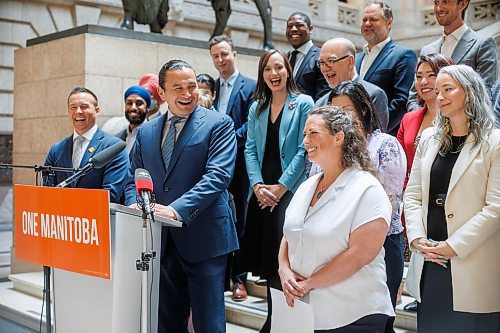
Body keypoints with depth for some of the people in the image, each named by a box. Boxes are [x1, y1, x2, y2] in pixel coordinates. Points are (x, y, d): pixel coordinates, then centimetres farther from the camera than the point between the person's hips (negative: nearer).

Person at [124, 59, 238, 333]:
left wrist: (177, 209, -27)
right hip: (161, 241, 5)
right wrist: (135, 206, -10)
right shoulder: (146, 131, 11)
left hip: (202, 239, -5)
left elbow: (218, 175, -16)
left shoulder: (218, 124, -5)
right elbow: (133, 179, 12)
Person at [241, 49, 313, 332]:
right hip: (261, 193, 5)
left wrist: (281, 186, -12)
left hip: (291, 191, -5)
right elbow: (251, 149, 9)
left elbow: (303, 149, -7)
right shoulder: (256, 108, 15)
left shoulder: (303, 103, -1)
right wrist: (257, 185, -6)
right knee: (265, 257, 8)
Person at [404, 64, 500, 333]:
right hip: (428, 263, 5)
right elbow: (412, 195, 9)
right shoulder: (429, 138, 11)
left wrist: (453, 246, -16)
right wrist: (417, 238, -5)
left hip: (472, 266, -4)